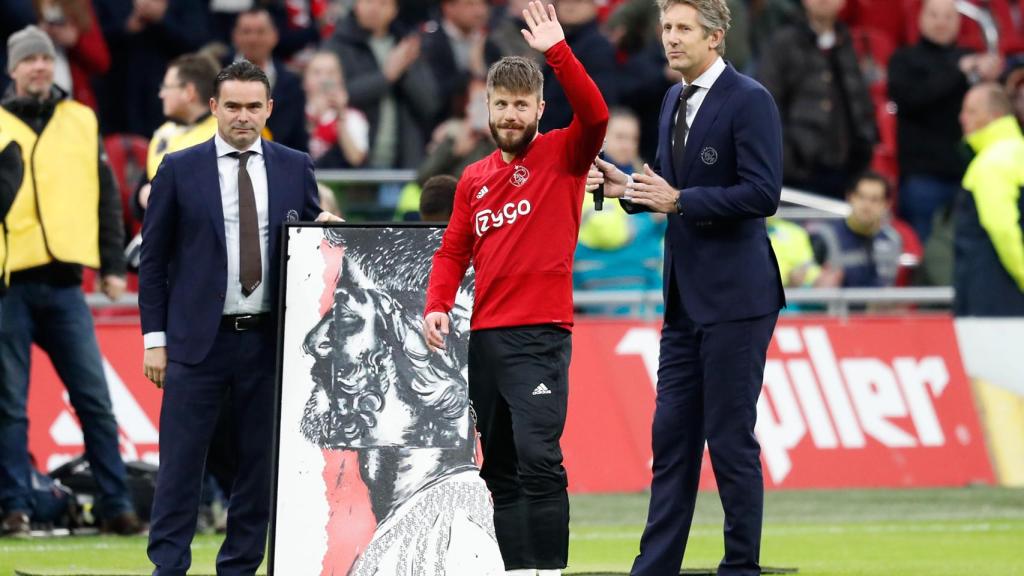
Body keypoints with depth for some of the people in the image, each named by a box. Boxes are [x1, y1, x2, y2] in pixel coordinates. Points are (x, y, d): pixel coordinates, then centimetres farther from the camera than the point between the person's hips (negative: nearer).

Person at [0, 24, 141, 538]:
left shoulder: (82, 123, 12)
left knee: (95, 399, 0)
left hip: (64, 283, 2)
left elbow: (106, 197, 15)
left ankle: (116, 505, 4)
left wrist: (112, 265, 9)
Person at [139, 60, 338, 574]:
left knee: (261, 464, 6)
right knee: (181, 464, -4)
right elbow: (153, 258, 3)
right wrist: (155, 338, -2)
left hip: (269, 339, 2)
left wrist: (324, 226, -8)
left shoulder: (295, 168, 8)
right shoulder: (180, 170, 2)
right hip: (199, 339, -2)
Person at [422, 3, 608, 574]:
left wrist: (558, 51, -25)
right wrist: (437, 306, 1)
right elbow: (453, 252, 17)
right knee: (501, 471, 10)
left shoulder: (562, 156, 0)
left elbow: (595, 116, -19)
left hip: (541, 334, -7)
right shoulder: (474, 179, 15)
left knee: (538, 457, -18)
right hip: (485, 335, 7)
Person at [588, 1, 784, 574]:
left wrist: (678, 200, -21)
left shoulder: (749, 101, -12)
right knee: (672, 437, 9)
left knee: (731, 438, -3)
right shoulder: (675, 102, 15)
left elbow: (762, 194, -19)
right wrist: (628, 188, 2)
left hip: (735, 295, -8)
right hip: (686, 297, 8)